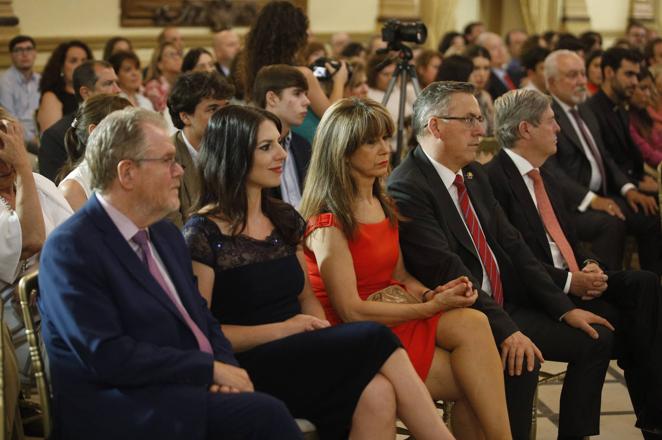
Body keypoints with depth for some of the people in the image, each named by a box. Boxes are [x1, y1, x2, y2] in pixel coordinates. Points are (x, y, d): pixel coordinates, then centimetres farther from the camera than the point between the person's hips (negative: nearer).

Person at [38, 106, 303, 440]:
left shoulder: (167, 235, 16)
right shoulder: (70, 249, -10)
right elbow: (106, 355, -18)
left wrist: (226, 366, -3)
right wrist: (211, 368, -15)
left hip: (196, 389, 8)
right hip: (125, 410, -8)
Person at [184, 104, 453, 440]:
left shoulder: (284, 219, 14)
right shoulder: (203, 234, -6)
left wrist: (321, 333, -4)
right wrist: (282, 329, -14)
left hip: (301, 355, 6)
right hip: (251, 367, -6)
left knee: (376, 392, -27)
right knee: (375, 338, -26)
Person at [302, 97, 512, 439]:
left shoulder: (383, 206, 13)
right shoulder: (328, 222, -13)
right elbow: (351, 311, -16)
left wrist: (433, 293, -7)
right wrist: (431, 306, -14)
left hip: (395, 317, 7)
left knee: (472, 322, -21)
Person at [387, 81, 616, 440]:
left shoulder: (474, 175, 13)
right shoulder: (406, 189, -17)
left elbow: (512, 245, 12)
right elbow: (446, 272, -24)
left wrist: (564, 308, 4)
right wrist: (505, 330, -28)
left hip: (507, 305, 9)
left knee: (597, 337, 5)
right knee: (521, 361, -33)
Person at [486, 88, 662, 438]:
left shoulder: (546, 179, 20)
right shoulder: (494, 179, -10)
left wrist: (589, 265, -1)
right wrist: (569, 282, -19)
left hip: (576, 279, 8)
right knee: (610, 318, -27)